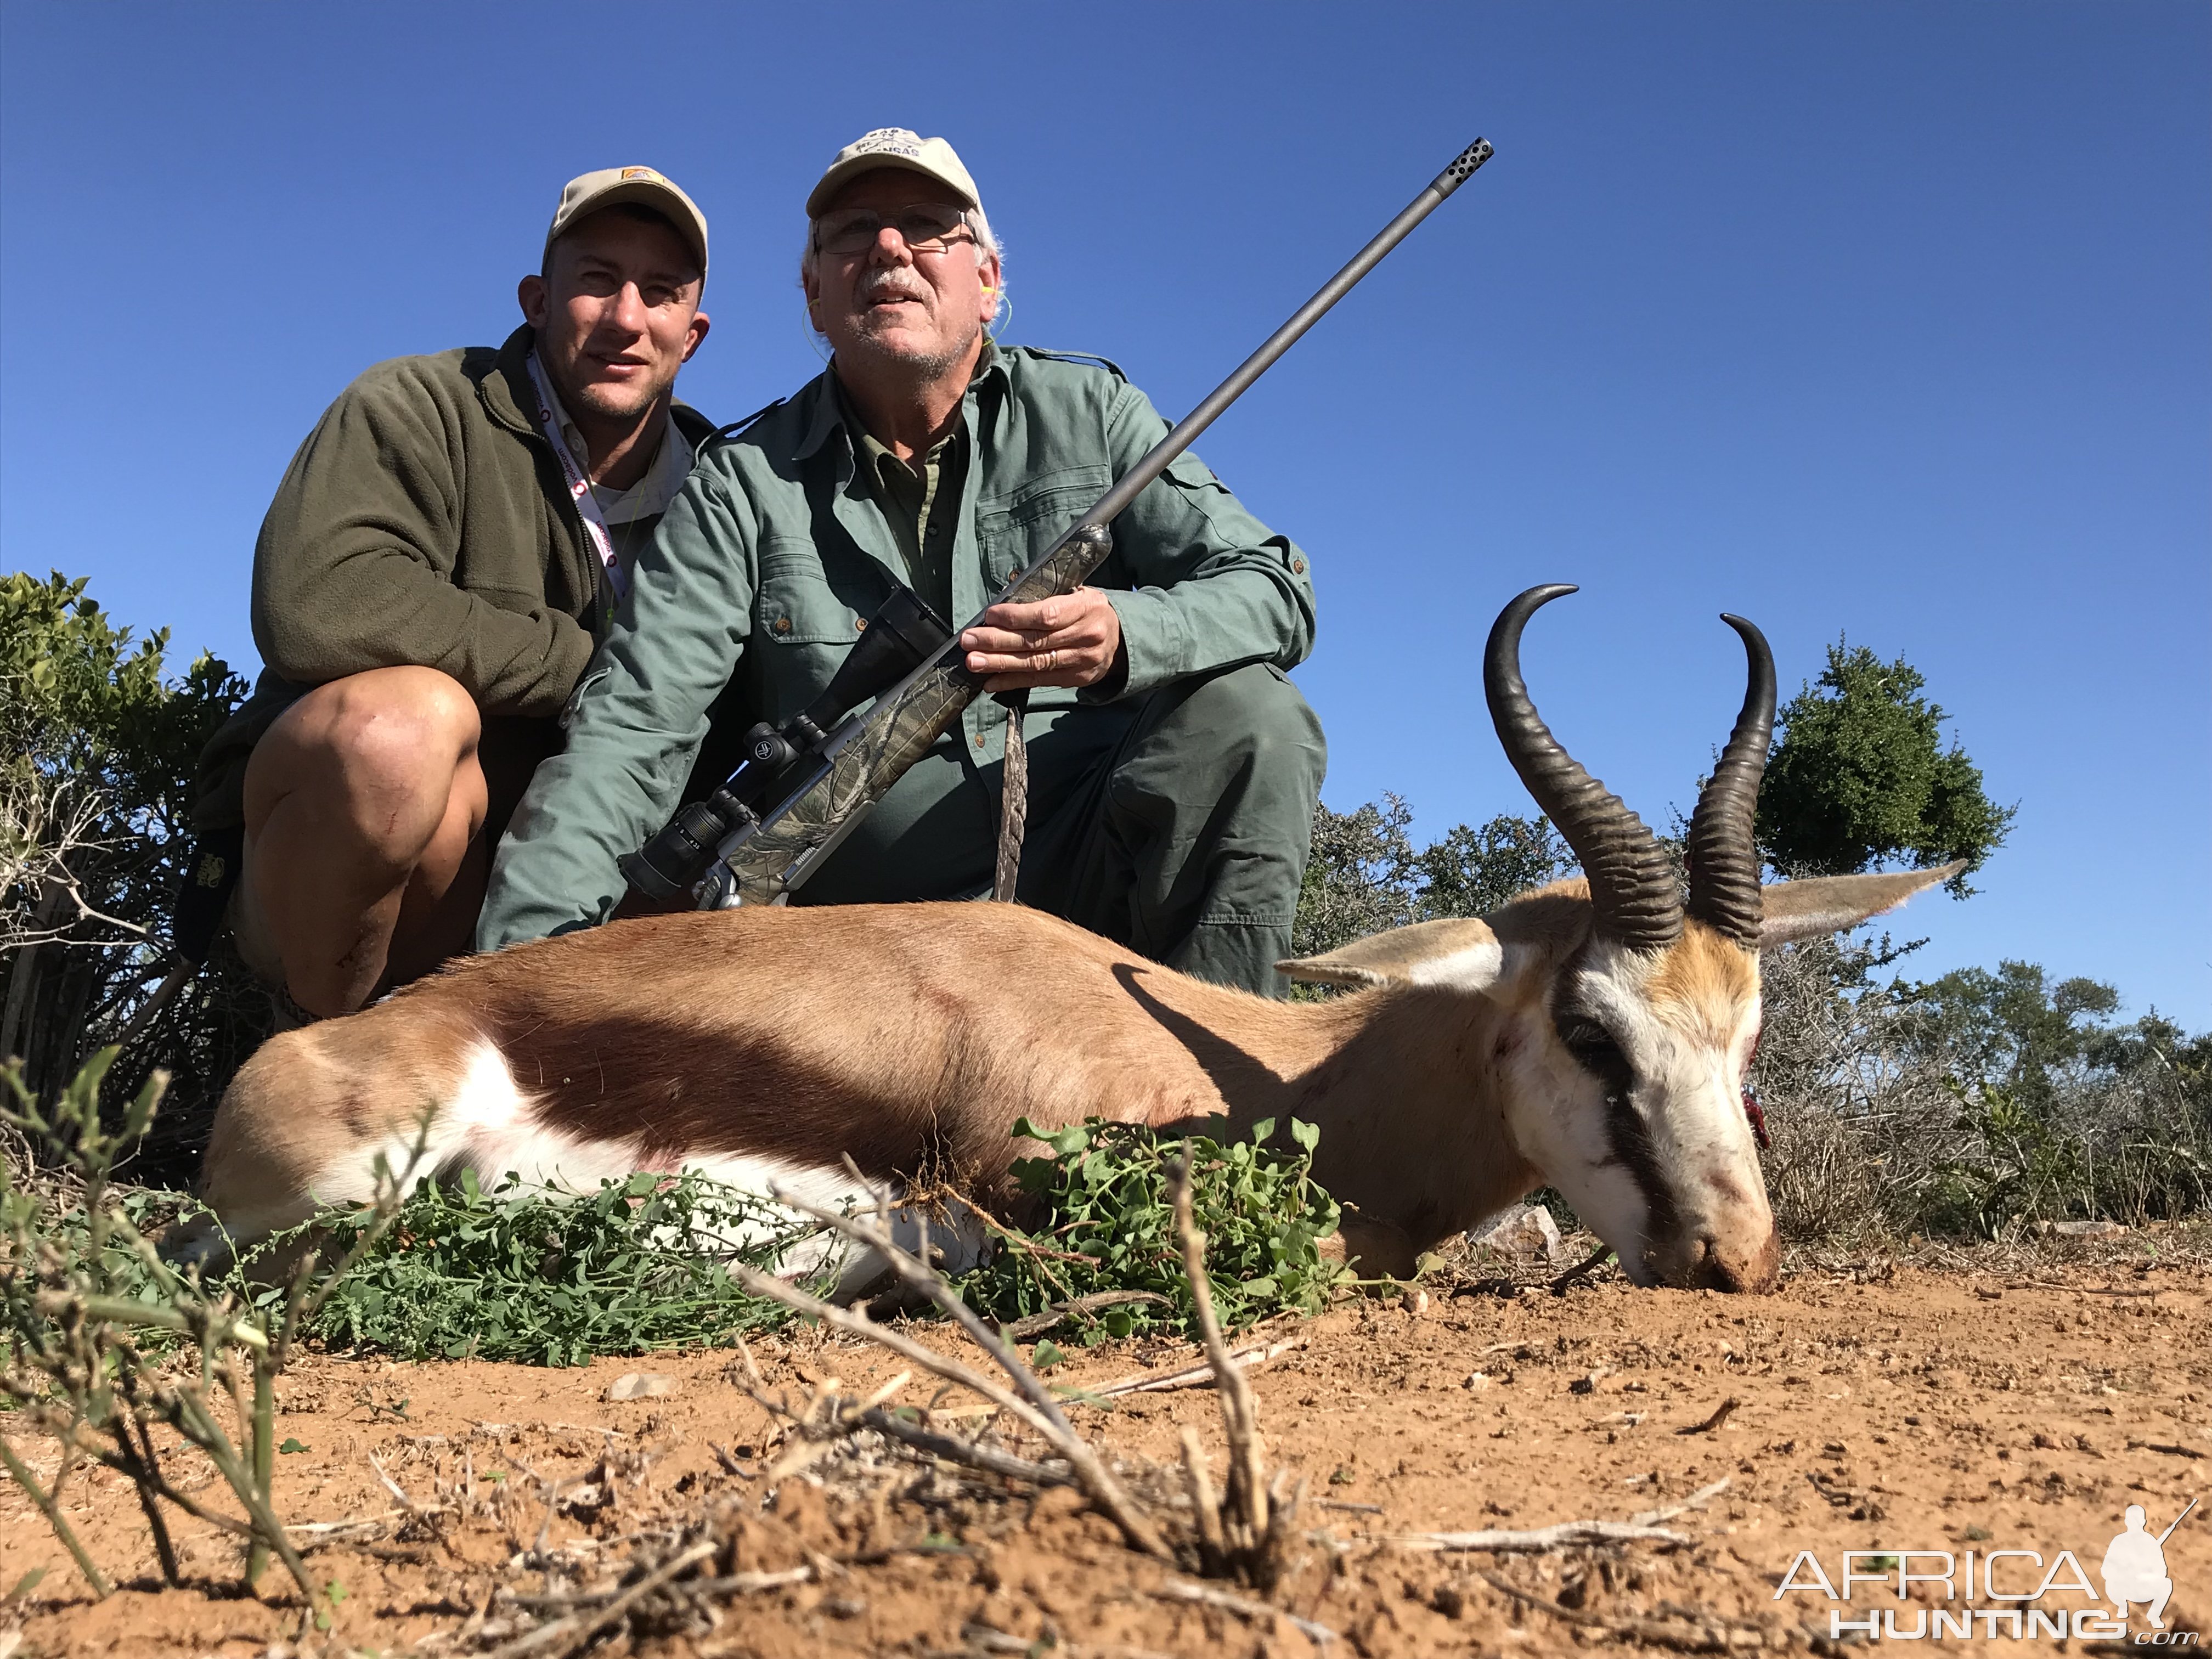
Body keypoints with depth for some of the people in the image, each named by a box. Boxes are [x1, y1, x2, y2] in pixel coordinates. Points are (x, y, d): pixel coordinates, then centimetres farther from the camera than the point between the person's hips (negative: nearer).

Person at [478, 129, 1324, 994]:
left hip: (1092, 883, 2)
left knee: (1248, 714, -25)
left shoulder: (1086, 412, 7)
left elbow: (1278, 593, 0)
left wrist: (1125, 637, -23)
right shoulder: (744, 485, 4)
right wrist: (528, 955, -21)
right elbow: (630, 728, -6)